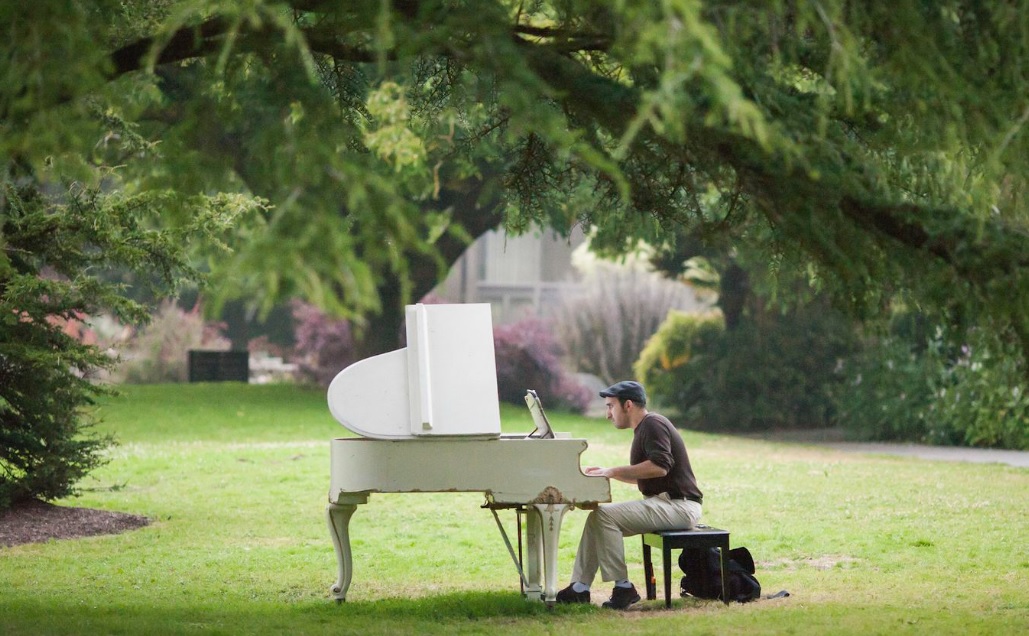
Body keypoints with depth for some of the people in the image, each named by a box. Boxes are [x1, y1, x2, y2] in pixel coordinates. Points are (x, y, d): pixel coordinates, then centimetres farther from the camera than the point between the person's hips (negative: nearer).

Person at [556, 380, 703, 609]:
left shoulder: (653, 425, -12)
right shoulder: (644, 428, 20)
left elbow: (659, 467, -26)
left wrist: (614, 471, -19)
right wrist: (607, 473, 17)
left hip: (678, 505, -10)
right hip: (662, 502, 10)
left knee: (605, 515, -21)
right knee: (598, 517, 5)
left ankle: (623, 587, -19)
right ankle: (579, 588, 2)